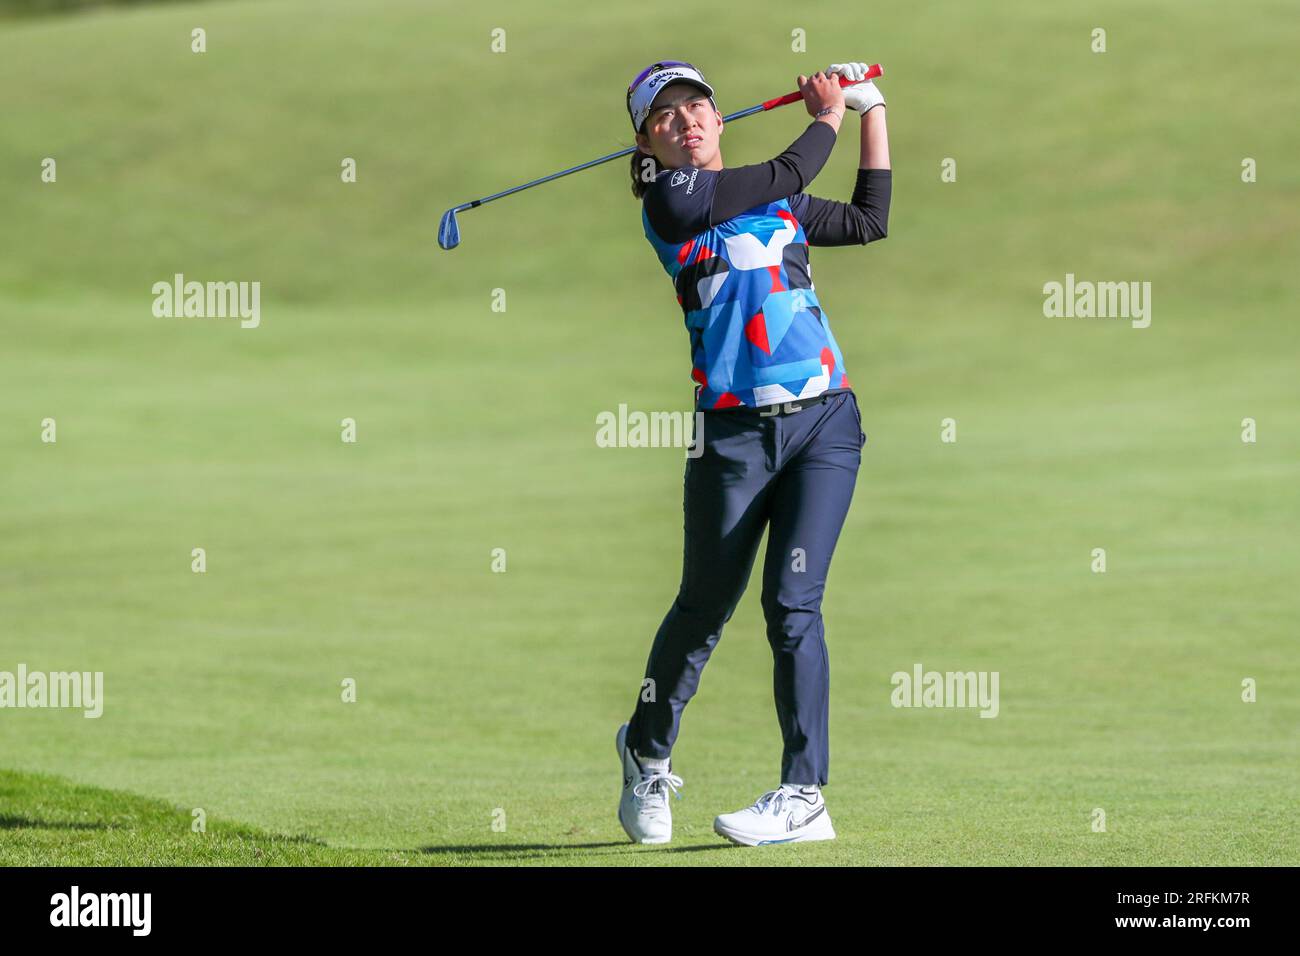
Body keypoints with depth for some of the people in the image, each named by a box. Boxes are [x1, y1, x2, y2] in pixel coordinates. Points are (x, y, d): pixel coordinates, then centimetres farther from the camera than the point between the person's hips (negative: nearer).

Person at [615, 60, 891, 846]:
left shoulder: (777, 204, 15)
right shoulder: (668, 199, -3)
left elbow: (869, 220, 26)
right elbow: (790, 177, -6)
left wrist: (873, 111, 25)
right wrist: (828, 115, 12)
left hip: (825, 423, 3)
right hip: (734, 430, -2)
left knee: (792, 603, -9)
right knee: (705, 607, 7)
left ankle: (805, 795, -11)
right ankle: (647, 753, 32)